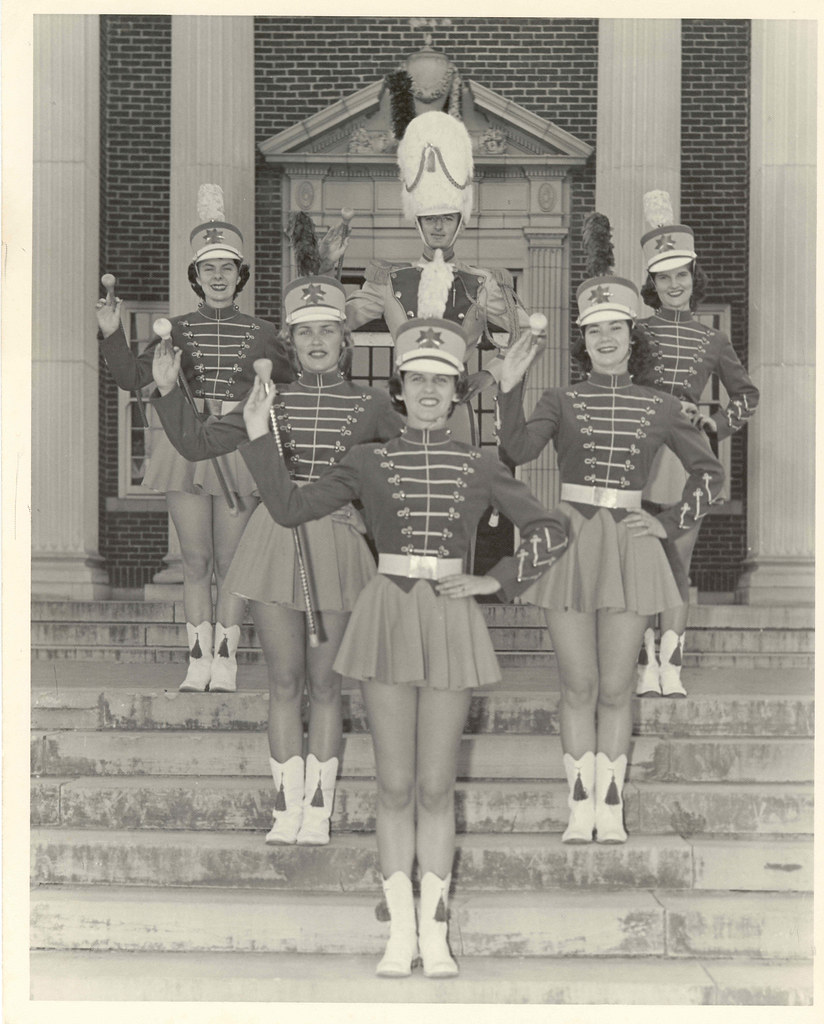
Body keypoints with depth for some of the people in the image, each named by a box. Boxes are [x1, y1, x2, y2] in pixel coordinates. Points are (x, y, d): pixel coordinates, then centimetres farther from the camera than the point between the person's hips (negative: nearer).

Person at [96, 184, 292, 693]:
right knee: (196, 559, 2)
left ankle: (225, 660, 8)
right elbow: (134, 377, 4)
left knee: (231, 560, 1)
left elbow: (292, 382, 12)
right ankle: (199, 659, 8)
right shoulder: (178, 329, 10)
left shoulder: (260, 333, 8)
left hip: (240, 448, -1)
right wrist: (113, 334, -8)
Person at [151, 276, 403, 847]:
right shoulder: (273, 401, 7)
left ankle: (318, 811, 15)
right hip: (275, 538, 1)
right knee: (284, 681, 4)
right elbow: (198, 444, 5)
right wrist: (169, 393, -8)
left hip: (335, 544, -1)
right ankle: (288, 810, 13)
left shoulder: (370, 404, 4)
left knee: (324, 683, 5)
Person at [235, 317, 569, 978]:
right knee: (395, 784, 2)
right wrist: (259, 437, -3)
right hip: (388, 616, 0)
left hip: (450, 619, 0)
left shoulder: (480, 469, 6)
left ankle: (434, 932, 11)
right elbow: (291, 508, 4)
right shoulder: (369, 463, 6)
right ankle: (400, 932, 10)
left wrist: (494, 581, 2)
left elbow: (551, 533, 11)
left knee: (436, 785, 3)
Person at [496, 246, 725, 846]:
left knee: (616, 687, 2)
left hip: (630, 546, 0)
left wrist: (671, 524, 5)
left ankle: (611, 811, 9)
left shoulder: (659, 409, 9)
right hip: (570, 542, 0)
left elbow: (710, 473, 15)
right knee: (579, 685, 1)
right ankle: (580, 809, 8)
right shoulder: (561, 401, 7)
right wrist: (510, 391, -22)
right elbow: (519, 449, -10)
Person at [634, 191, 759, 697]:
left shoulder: (713, 340, 11)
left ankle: (672, 666, 4)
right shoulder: (636, 331, 6)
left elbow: (747, 393, 23)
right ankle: (647, 668, 3)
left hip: (687, 454, 1)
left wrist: (718, 423, 7)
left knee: (679, 564, 0)